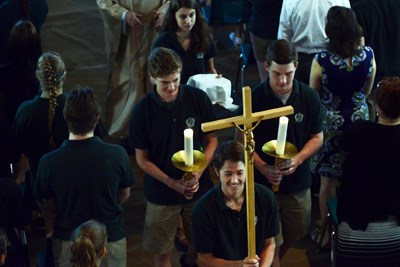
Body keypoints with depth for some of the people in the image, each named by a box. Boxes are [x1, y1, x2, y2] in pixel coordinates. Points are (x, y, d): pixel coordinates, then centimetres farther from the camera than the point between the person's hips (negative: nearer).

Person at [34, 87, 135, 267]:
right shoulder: (118, 155, -21)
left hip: (68, 240, 0)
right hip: (111, 237, 0)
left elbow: (50, 205, -6)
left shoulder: (48, 162, -22)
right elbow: (124, 194, -3)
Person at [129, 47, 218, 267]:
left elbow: (212, 140, -1)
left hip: (199, 188, 1)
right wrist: (173, 183, -18)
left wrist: (198, 174, -15)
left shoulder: (198, 99, -12)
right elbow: (142, 159, -7)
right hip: (161, 192, -1)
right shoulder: (142, 111, -15)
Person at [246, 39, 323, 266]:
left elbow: (317, 137, 0)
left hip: (298, 181, 3)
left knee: (295, 232, 19)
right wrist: (263, 167, -21)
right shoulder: (254, 98, -13)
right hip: (263, 180, -3)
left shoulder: (309, 97, -9)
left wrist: (297, 160, -18)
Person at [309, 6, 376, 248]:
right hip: (359, 118, 3)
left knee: (327, 181, 12)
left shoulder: (322, 61, -22)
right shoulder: (368, 55, -13)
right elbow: (367, 91, 4)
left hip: (331, 121, -3)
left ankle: (327, 233, 22)